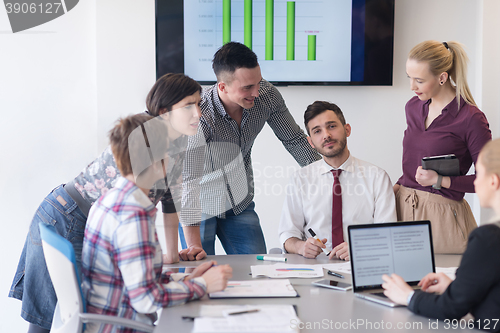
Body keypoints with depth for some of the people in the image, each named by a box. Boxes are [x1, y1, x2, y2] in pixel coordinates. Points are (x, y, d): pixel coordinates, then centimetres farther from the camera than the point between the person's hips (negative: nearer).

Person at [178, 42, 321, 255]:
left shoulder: (267, 95, -16)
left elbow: (294, 140, 0)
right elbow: (188, 181, -35)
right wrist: (194, 248, -38)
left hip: (239, 204, 5)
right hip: (199, 208, -4)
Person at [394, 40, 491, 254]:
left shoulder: (470, 118, -12)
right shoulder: (413, 107, 9)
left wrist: (440, 181, -15)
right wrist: (398, 187, 4)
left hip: (442, 215, -5)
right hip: (403, 207, 5)